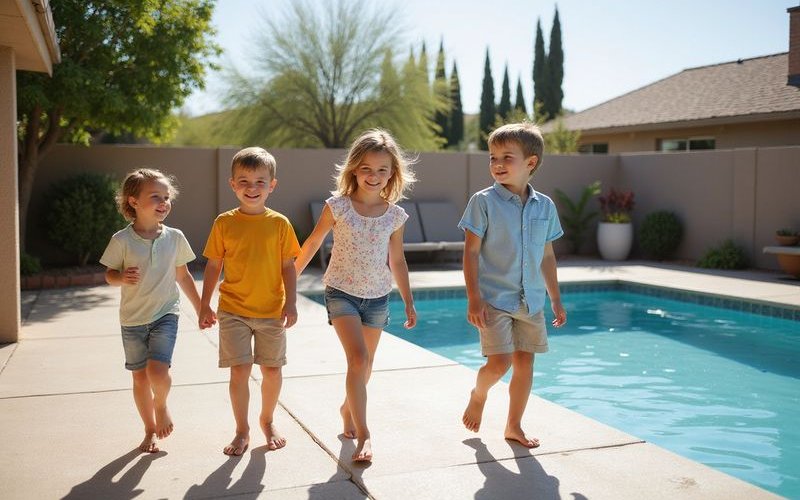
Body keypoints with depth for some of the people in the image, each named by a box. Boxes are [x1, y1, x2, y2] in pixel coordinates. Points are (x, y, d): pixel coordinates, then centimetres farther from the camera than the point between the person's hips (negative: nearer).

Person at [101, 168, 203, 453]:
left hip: (165, 314, 0)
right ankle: (150, 430, 29)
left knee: (157, 371, -17)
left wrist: (200, 308, 13)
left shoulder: (175, 238, -3)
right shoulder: (122, 240, -9)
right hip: (132, 319, 0)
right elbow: (109, 274, 1)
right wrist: (122, 278, -23)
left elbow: (183, 276, 9)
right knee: (140, 377, 10)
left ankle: (161, 405, 17)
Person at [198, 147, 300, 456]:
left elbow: (288, 266, 1)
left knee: (272, 369, 9)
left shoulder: (279, 223, -2)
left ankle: (267, 421, 32)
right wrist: (205, 305, 4)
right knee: (239, 370, -3)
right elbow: (213, 266, 5)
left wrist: (291, 303, -6)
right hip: (233, 311, 0)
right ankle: (242, 431, 15)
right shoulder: (224, 223, 0)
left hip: (272, 311, 1)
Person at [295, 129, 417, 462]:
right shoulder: (338, 206, -9)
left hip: (377, 297, 3)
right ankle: (363, 435, -10)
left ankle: (348, 409, 43)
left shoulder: (395, 215, -2)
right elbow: (312, 243, 2)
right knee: (358, 359, -18)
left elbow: (397, 261, 8)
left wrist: (409, 303, 11)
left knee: (365, 365, 14)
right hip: (342, 292, -3)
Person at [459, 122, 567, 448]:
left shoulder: (545, 206, 6)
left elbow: (547, 256, 14)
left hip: (531, 300, 5)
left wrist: (556, 298, 15)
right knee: (499, 363, -11)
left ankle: (514, 426, 25)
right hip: (494, 298, -4)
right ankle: (478, 395, 23)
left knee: (525, 362, 8)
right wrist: (473, 298, -14)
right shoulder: (484, 202, -7)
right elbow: (471, 252, -8)